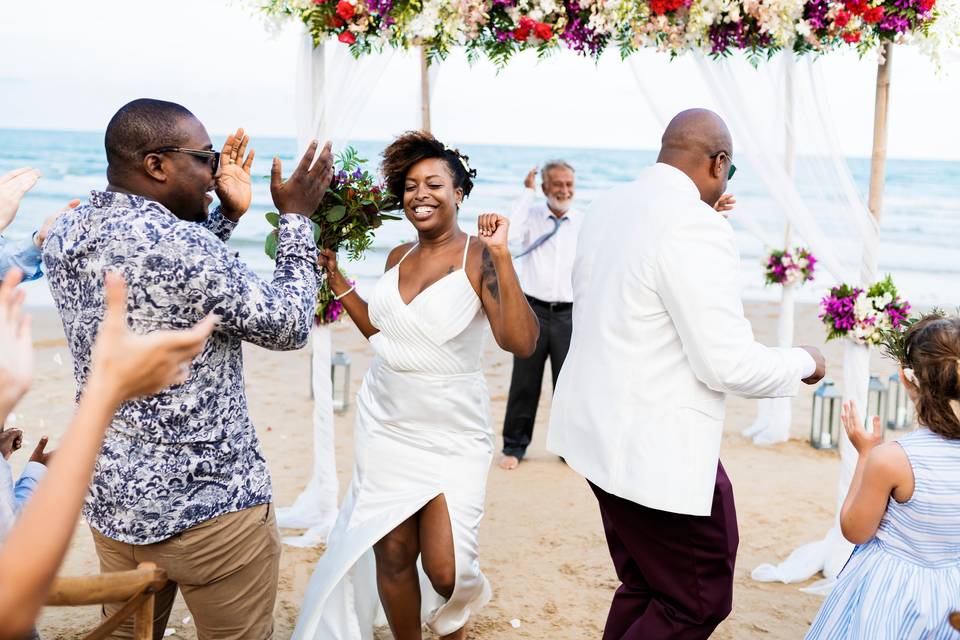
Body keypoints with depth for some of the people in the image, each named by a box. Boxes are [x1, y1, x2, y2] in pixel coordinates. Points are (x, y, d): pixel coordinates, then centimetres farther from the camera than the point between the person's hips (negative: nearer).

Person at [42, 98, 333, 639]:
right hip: (209, 507, -7)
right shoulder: (181, 245, -24)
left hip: (110, 499, 8)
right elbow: (289, 326, -12)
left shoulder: (67, 234, 1)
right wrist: (297, 217, -3)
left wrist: (229, 214, 12)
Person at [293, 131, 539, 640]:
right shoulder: (398, 258, 7)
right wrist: (336, 279, 14)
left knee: (444, 569, -6)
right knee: (392, 555, 8)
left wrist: (501, 257, -27)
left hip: (452, 434, -5)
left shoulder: (479, 256, -11)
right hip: (386, 425, 5)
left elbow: (521, 343, -22)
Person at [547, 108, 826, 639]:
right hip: (657, 451, -9)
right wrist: (803, 363, -3)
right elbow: (729, 366, -22)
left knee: (644, 587, 24)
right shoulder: (698, 227, -22)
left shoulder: (606, 207, 4)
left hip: (598, 430, 9)